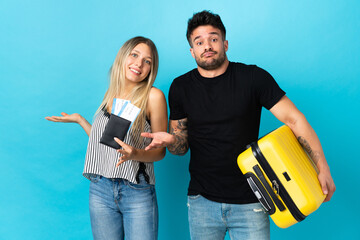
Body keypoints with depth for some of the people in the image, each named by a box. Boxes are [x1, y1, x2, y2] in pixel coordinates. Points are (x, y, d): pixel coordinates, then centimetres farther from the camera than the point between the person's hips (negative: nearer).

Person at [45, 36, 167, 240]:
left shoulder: (153, 96, -8)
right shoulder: (111, 93, 8)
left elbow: (160, 150, -5)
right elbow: (104, 141, 12)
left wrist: (135, 154, -22)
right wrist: (79, 120, 14)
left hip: (137, 192, -4)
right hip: (100, 189, 4)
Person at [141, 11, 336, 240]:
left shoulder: (253, 77, -6)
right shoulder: (180, 87, 1)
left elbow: (294, 119, -7)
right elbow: (181, 147, 7)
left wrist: (322, 167, -14)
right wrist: (170, 140, -16)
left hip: (249, 201, -1)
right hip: (202, 200, 2)